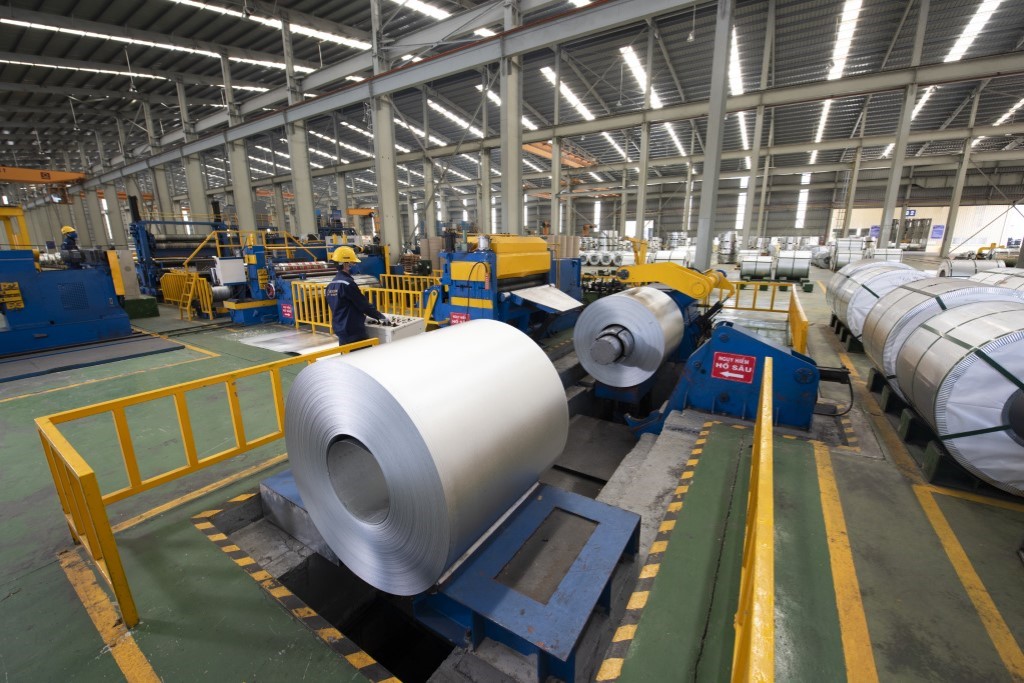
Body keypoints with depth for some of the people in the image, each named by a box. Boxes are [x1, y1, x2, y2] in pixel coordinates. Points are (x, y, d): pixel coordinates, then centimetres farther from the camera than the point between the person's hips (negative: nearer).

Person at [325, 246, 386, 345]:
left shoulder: (332, 284, 9)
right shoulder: (347, 283, -16)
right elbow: (363, 304, -12)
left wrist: (360, 317, 19)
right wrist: (380, 316, -1)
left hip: (339, 329, 9)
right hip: (353, 330, -9)